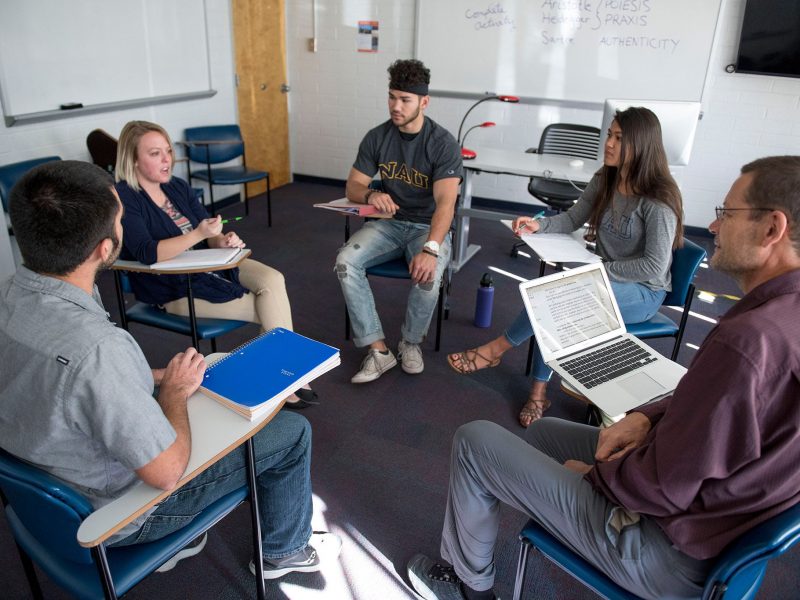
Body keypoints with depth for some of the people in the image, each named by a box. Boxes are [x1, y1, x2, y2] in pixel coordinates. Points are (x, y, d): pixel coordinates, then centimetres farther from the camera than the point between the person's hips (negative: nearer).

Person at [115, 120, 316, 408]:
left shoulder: (178, 187, 7)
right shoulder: (123, 199, -14)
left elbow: (208, 236, 5)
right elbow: (147, 254, -27)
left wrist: (222, 240, -19)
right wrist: (198, 234, -36)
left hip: (210, 264, 6)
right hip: (174, 289, -6)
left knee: (272, 280, -19)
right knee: (265, 309, -16)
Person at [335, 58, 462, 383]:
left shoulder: (443, 143, -15)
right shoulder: (376, 137, -1)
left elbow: (445, 202, -25)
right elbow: (352, 186, 3)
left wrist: (430, 249, -42)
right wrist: (370, 194, -24)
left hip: (428, 226, -3)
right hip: (388, 223, 4)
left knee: (428, 276, -34)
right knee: (346, 261, -24)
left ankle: (411, 341, -3)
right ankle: (378, 349, -18)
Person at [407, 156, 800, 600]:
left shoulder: (748, 341, -34)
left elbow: (664, 488, -28)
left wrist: (593, 473, -9)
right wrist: (649, 417, -1)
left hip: (671, 553, -9)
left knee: (474, 441, -1)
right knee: (544, 430, 24)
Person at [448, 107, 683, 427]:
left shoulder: (658, 200, -19)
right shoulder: (603, 182, 1)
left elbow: (654, 267, -21)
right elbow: (572, 219, 8)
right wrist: (539, 224, -11)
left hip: (644, 293, -6)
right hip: (606, 279, 6)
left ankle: (496, 349, -15)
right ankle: (539, 392, -21)